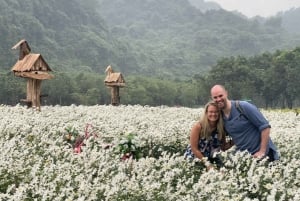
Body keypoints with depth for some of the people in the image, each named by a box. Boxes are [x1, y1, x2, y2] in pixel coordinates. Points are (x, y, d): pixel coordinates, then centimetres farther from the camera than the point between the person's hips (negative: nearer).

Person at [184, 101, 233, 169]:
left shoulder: (221, 127, -7)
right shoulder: (198, 127, -18)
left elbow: (223, 147, 3)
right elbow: (194, 148, -17)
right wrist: (207, 163, -20)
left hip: (211, 159, 4)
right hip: (195, 158, -4)